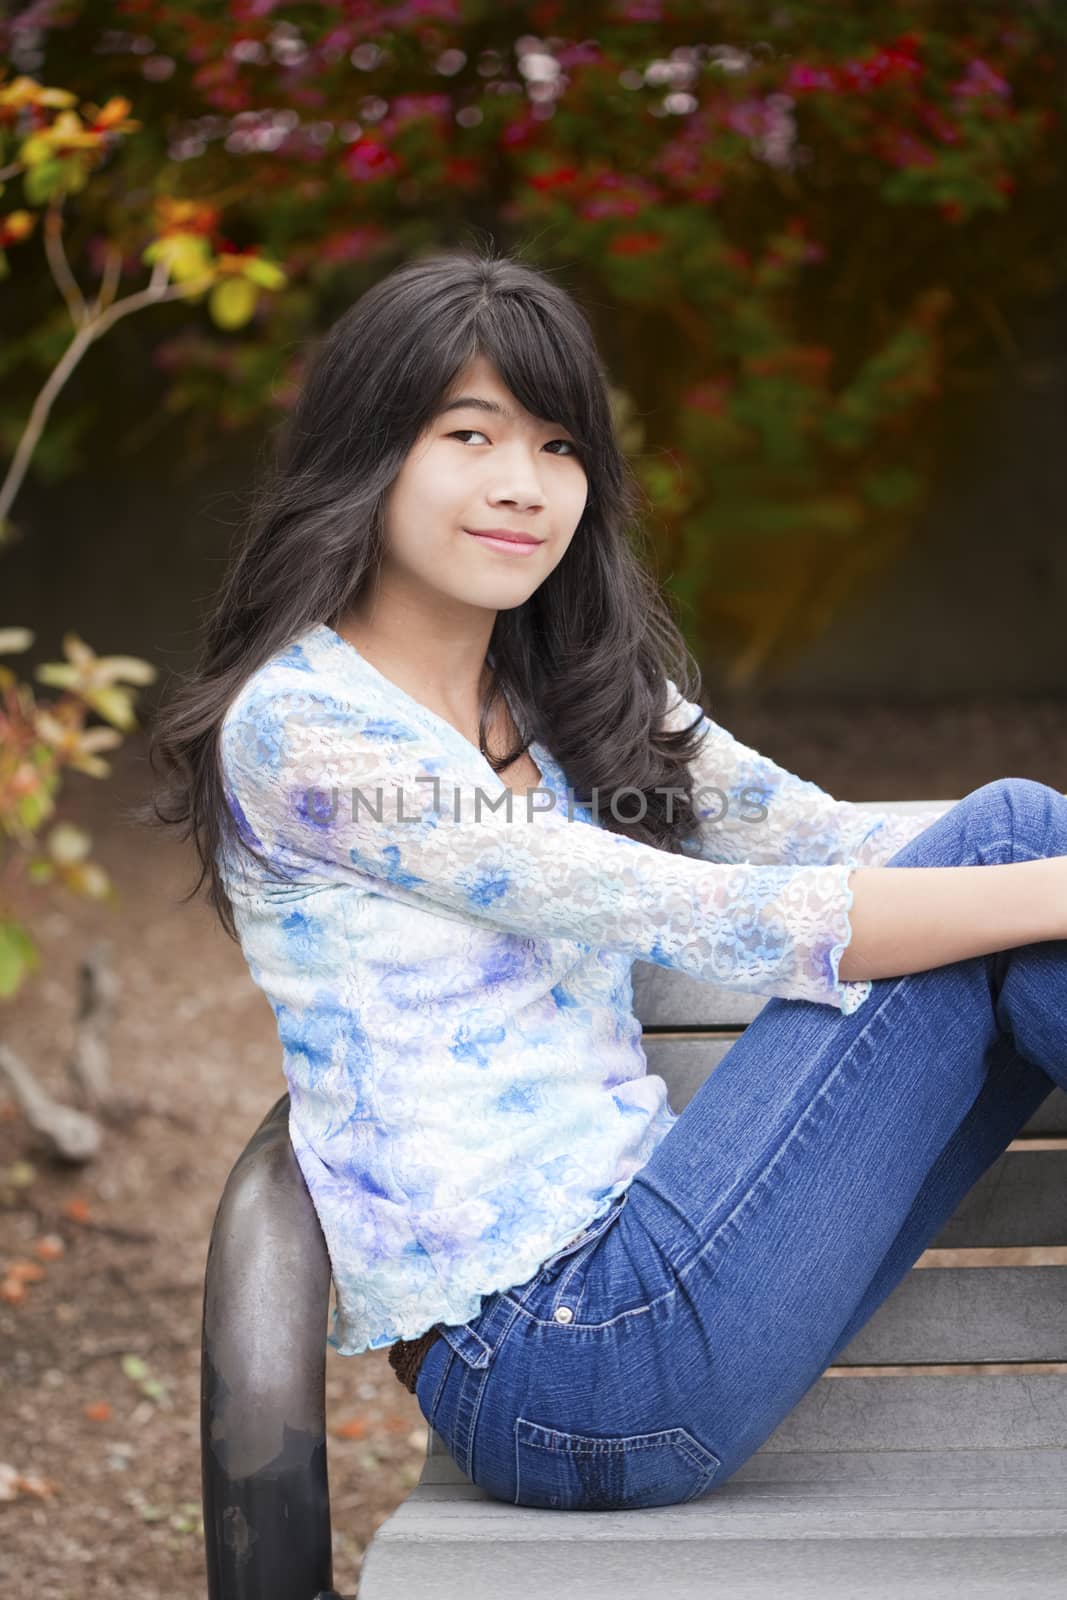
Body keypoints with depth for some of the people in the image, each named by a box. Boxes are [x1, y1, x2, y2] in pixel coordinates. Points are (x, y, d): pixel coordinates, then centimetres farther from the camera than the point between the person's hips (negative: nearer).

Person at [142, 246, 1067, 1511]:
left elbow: (839, 843, 8)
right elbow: (694, 920, -17)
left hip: (645, 1291, 8)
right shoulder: (304, 723, -10)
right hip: (544, 1374, -7)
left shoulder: (576, 694, 15)